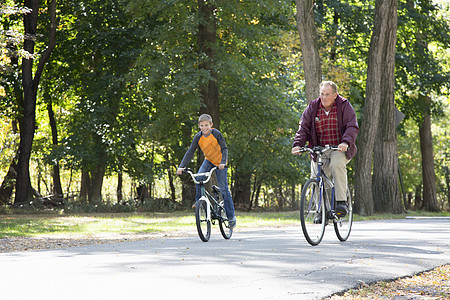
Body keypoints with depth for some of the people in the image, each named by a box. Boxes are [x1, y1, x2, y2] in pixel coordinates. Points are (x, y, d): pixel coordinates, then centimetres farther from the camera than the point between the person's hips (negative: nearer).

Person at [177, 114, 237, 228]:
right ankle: (199, 201, -7)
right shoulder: (198, 137, -14)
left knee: (223, 189, -7)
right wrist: (182, 166, -24)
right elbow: (190, 152, -14)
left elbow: (224, 149, -23)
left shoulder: (216, 134, -23)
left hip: (220, 163, -3)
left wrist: (223, 162, -40)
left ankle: (231, 216, 1)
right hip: (208, 161, 3)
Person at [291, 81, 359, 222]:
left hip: (340, 148, -3)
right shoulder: (313, 107, 2)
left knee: (337, 164, -34)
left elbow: (352, 127, -14)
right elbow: (303, 128, 2)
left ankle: (341, 201, -30)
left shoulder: (344, 106, -6)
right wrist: (298, 144, -16)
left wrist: (345, 142, -33)